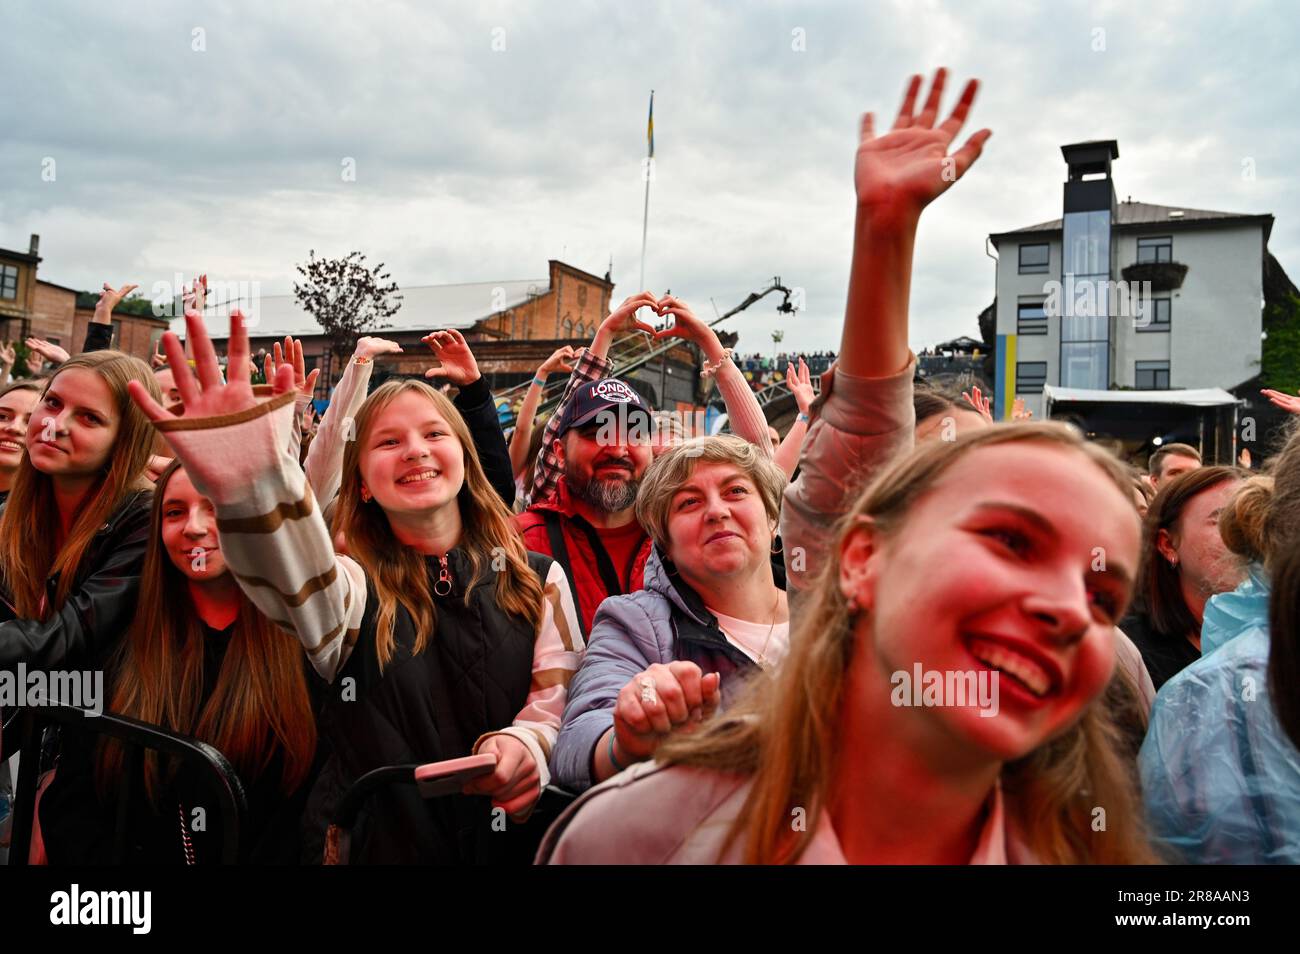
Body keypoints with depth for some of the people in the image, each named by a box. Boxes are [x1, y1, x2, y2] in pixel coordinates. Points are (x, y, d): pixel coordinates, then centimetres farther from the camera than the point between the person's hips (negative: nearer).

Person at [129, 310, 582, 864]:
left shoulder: (537, 581, 5)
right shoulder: (352, 586, 1)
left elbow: (566, 700, 3)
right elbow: (295, 578, -20)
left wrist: (528, 744, -19)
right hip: (374, 842, -2)